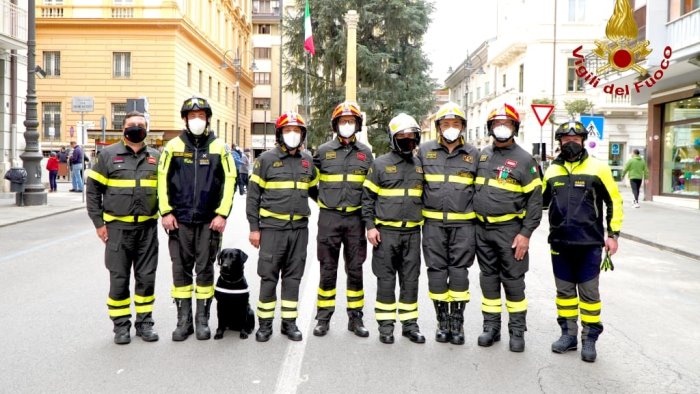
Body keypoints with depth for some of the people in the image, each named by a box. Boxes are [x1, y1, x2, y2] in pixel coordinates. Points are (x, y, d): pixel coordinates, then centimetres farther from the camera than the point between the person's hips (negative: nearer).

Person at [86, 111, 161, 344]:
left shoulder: (155, 157, 7)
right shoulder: (108, 155, 0)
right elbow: (93, 190, 1)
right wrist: (98, 223, -3)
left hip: (148, 228, 2)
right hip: (117, 228, -2)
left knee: (146, 277, 7)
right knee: (119, 279, 4)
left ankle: (144, 322, 21)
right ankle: (121, 325, 17)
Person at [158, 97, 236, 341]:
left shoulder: (219, 147, 2)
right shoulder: (173, 146, 4)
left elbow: (229, 180, 0)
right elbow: (162, 179, 4)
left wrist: (222, 214, -6)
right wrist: (166, 212, -3)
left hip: (209, 221, -1)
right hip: (179, 220, 1)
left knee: (205, 270, 6)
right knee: (181, 270, 5)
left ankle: (202, 320, 17)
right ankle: (184, 320, 16)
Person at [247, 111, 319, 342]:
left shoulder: (307, 161, 10)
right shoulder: (266, 159, -1)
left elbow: (314, 191, 23)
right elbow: (253, 195, -1)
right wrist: (254, 227, -5)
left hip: (299, 228, 4)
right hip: (272, 228, -3)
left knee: (293, 277, 9)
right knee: (269, 277, 1)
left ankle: (289, 322, 19)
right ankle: (265, 323, 13)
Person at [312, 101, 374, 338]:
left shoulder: (366, 153, 7)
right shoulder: (323, 151, 2)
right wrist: (324, 202, 9)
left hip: (355, 218, 1)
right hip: (329, 218, -1)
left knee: (355, 269, 7)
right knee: (328, 270, 4)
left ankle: (355, 318, 17)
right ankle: (323, 318, 14)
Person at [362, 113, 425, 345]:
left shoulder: (420, 166, 11)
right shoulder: (380, 164, 0)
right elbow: (368, 197, 0)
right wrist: (370, 226, -7)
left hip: (412, 232, 3)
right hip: (386, 231, -3)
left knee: (410, 280, 8)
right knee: (386, 280, 3)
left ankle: (409, 324, 19)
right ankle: (385, 325, 12)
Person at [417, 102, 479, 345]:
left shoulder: (473, 154, 6)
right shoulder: (425, 151, 6)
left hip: (463, 224, 0)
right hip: (433, 224, 1)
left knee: (459, 273, 2)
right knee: (437, 273, 4)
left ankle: (457, 322, 14)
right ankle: (442, 321, 18)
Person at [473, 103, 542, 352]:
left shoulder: (524, 159, -5)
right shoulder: (482, 156, 11)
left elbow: (535, 199, -7)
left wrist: (526, 233, -14)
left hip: (509, 229, -5)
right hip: (483, 229, 5)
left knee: (513, 280, 2)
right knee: (488, 278, 11)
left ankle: (517, 331, 14)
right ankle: (491, 327, 22)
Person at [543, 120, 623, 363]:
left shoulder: (598, 168, -2)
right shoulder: (552, 170, 9)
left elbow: (614, 201, 2)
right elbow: (541, 201, 18)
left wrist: (613, 234, -2)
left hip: (589, 243, -3)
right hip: (560, 243, 4)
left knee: (589, 292, 3)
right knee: (564, 291, 12)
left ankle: (590, 339, 15)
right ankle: (568, 335, 24)